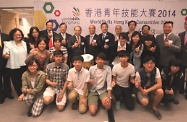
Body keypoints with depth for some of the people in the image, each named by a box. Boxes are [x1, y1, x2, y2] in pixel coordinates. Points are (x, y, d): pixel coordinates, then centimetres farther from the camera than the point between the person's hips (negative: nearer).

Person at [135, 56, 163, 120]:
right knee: (145, 102, -30)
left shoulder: (156, 70, -19)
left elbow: (159, 84, -23)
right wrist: (142, 90, -35)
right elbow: (138, 86, -12)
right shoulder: (139, 73, -25)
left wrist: (148, 90, -31)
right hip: (142, 89, -2)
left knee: (160, 92, -30)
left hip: (153, 88, 3)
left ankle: (154, 107, -2)